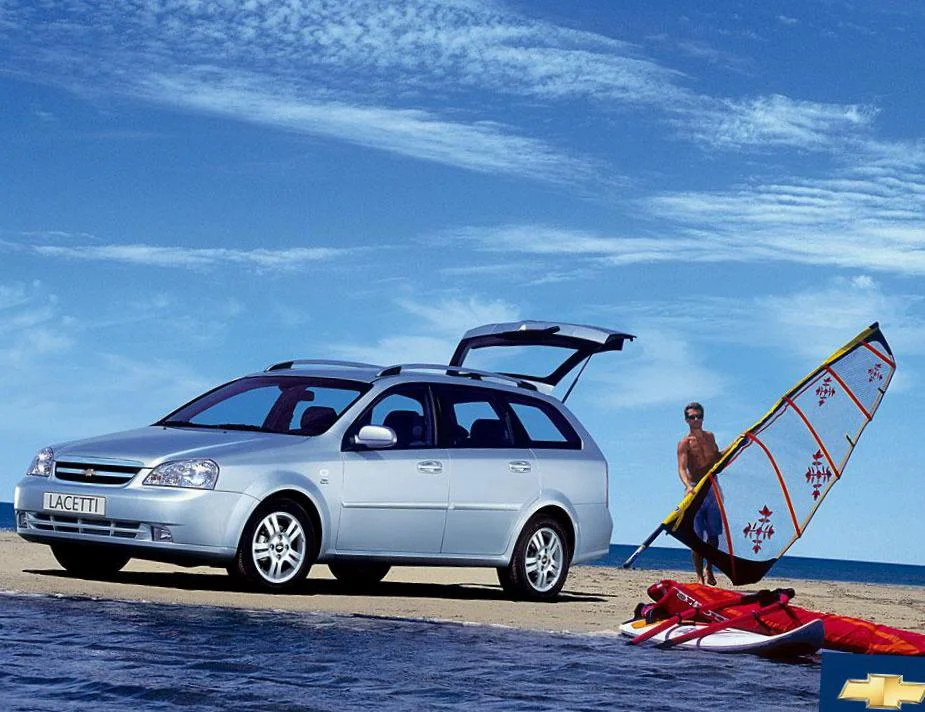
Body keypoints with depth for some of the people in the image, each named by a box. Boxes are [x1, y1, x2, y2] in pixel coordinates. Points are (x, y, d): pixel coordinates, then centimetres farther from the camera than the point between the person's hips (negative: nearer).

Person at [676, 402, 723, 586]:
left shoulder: (710, 437, 12)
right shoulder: (685, 443, -6)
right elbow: (682, 468, -17)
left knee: (714, 534, 6)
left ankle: (709, 569, 24)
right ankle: (699, 575, 1)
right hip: (695, 489, -4)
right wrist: (687, 486, -35)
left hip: (712, 487, 4)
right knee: (697, 535, -4)